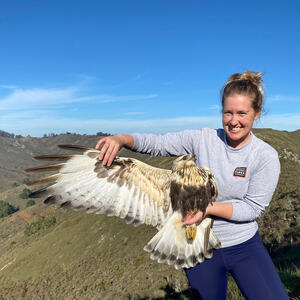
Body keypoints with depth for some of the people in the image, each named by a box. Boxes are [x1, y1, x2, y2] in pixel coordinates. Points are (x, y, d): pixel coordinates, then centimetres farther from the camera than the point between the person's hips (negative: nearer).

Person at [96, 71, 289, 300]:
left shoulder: (267, 157, -12)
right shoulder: (203, 139, -10)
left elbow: (253, 207, -13)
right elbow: (156, 143, -12)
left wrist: (208, 208, -25)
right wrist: (121, 139, -29)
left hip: (245, 246, 0)